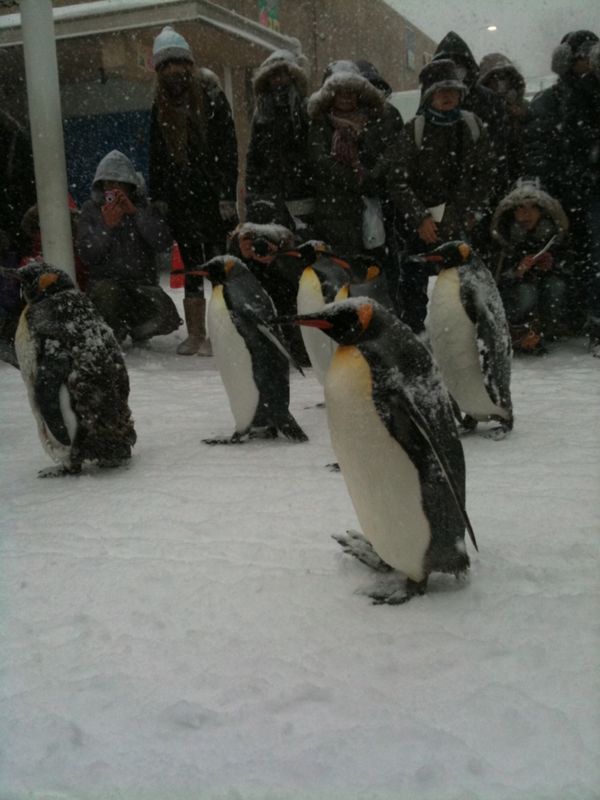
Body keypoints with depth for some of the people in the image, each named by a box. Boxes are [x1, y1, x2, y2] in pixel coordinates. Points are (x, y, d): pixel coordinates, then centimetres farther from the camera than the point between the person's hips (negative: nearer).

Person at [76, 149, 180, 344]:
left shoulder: (146, 207, 7)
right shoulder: (91, 209, 6)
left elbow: (163, 243, -11)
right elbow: (86, 255, -4)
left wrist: (135, 212, -17)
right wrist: (106, 226, -18)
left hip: (142, 282, 1)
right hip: (104, 281, -1)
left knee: (167, 318, -27)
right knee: (109, 293, -38)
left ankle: (136, 330, 11)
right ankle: (110, 336, -4)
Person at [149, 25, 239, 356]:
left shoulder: (211, 96, 0)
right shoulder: (160, 106, 12)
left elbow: (227, 147, -5)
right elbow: (157, 156, 14)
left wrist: (227, 195, -13)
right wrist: (157, 198, 7)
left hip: (212, 195, -3)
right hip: (180, 198, 4)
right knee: (191, 268, 6)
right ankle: (195, 335, 12)